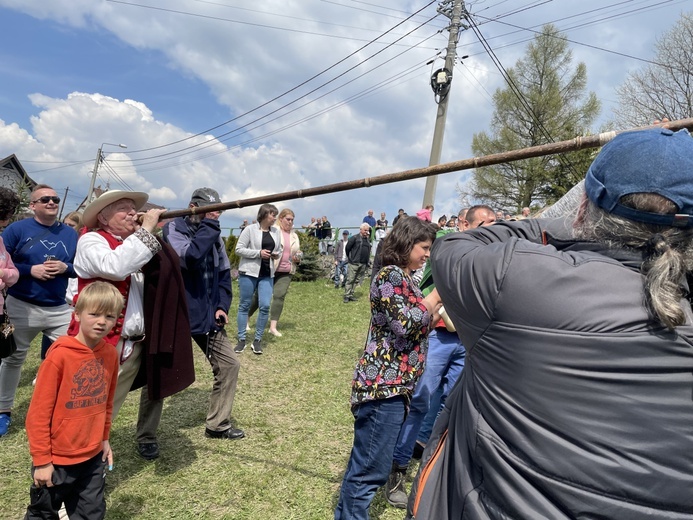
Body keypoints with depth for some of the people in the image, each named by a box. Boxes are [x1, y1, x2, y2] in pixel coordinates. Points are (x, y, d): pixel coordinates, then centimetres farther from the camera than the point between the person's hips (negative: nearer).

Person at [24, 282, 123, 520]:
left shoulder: (111, 354, -4)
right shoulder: (59, 355, -20)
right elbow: (39, 412, -16)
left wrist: (104, 438, 12)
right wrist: (41, 460, -13)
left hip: (93, 456, 5)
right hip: (58, 459, -5)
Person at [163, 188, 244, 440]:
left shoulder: (214, 236, 8)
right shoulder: (174, 228, -11)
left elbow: (224, 273, 12)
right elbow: (189, 258, -31)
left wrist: (222, 305, -1)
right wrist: (209, 225, -23)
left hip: (207, 316, 6)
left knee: (229, 364, 6)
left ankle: (217, 424, 21)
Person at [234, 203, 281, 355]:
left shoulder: (276, 232, 8)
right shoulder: (250, 229, -7)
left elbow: (279, 251, 20)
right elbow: (238, 249, -9)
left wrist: (277, 255, -4)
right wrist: (259, 253, -17)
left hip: (267, 274, 4)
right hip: (248, 272, -4)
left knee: (265, 306, -4)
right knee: (244, 306, 5)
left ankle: (257, 340, 10)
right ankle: (241, 339, 16)